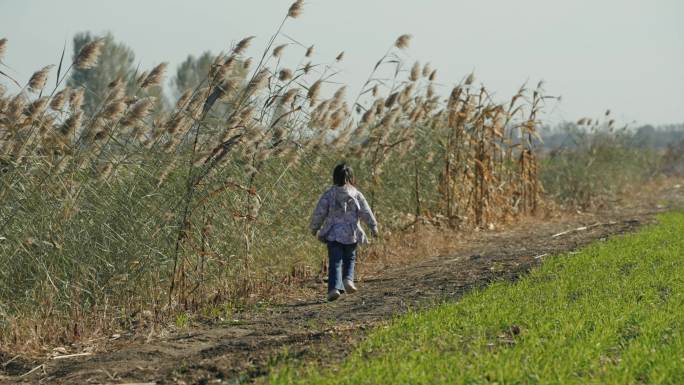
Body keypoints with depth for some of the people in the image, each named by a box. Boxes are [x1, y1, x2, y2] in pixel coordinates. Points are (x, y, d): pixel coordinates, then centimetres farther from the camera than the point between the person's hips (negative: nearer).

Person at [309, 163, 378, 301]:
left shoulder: (329, 194, -4)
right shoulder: (356, 194, -2)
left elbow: (319, 213, -1)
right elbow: (366, 213, 3)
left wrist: (314, 228, 15)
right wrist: (374, 227, 17)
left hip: (333, 234, -1)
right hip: (351, 233, 1)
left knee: (335, 262, 0)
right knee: (349, 259, 20)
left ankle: (334, 288, -15)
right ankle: (348, 279, -2)